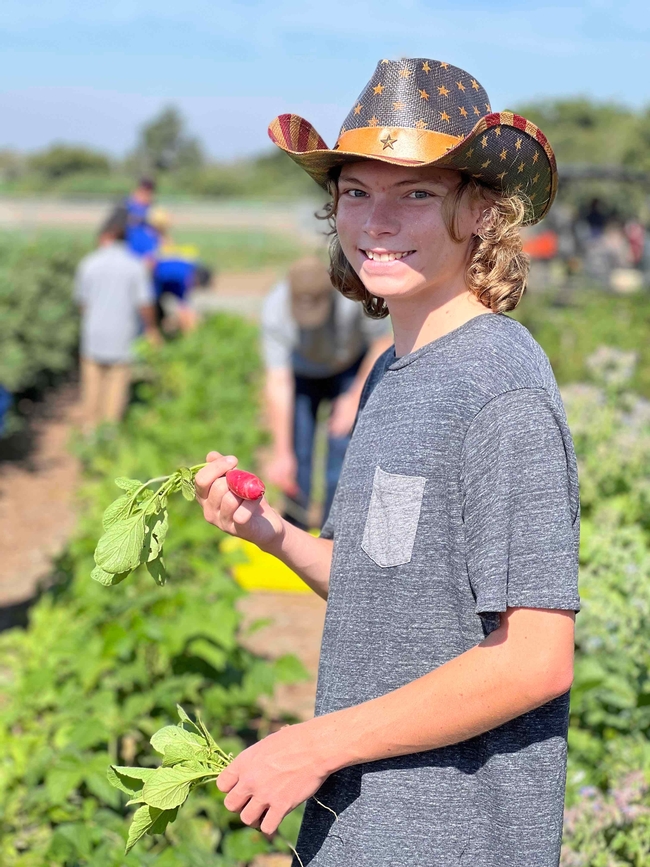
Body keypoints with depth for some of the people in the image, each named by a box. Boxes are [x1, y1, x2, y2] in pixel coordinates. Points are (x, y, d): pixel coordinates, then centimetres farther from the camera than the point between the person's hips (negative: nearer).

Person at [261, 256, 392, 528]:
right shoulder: (275, 310, -34)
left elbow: (382, 344, -17)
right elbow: (278, 382, -33)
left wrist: (355, 398, -19)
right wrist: (281, 453, -35)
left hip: (351, 368, 0)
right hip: (301, 373, 0)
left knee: (343, 444, -13)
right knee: (297, 452, -7)